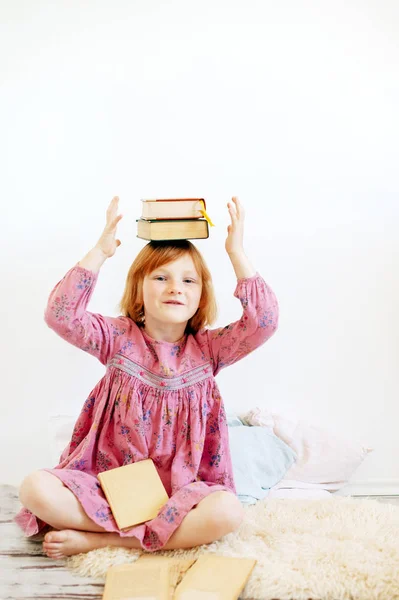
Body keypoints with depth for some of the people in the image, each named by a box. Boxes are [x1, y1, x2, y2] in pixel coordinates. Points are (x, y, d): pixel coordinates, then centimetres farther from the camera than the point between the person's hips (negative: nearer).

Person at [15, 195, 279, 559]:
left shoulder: (208, 348, 1)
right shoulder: (120, 338, 0)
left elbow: (263, 322, -14)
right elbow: (61, 316, -15)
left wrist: (237, 254, -18)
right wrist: (100, 252, -19)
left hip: (181, 489, 1)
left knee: (227, 512, -32)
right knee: (36, 489, -26)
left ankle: (96, 539, -18)